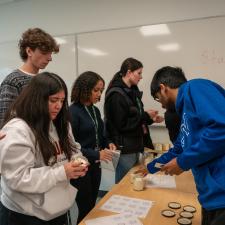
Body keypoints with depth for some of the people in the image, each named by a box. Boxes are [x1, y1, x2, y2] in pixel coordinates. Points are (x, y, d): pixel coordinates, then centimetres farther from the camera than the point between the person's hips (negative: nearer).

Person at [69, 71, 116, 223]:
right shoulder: (73, 112, -17)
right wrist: (97, 154, -22)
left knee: (92, 207, 19)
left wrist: (108, 143, -4)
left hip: (95, 166, 7)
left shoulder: (95, 110, 7)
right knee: (86, 210, 6)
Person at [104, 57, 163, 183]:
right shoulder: (116, 95, -17)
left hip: (135, 147, 9)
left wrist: (150, 119, 2)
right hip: (125, 149, -8)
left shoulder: (133, 91, 10)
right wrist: (146, 116, -16)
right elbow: (122, 125, -20)